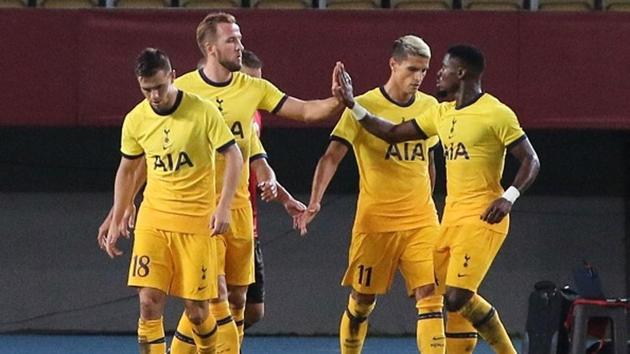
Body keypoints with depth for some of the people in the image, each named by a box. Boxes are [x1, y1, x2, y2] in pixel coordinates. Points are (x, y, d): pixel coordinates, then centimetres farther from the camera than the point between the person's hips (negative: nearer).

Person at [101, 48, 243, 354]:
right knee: (149, 301, -11)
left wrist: (223, 206, -16)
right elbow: (127, 170, 15)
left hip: (196, 221, -2)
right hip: (152, 219, 2)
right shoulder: (136, 120, 0)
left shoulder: (203, 112, -10)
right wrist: (117, 220, 13)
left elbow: (233, 156, -5)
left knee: (196, 310, 0)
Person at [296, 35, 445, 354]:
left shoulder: (430, 107, 6)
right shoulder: (363, 106, -8)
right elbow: (332, 156, -14)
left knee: (429, 295, -9)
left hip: (421, 221, 3)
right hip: (375, 220, -3)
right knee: (361, 301, 6)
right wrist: (314, 202, -26)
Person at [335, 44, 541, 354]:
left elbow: (530, 161, -9)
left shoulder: (496, 114, -10)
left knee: (457, 298, -17)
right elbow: (393, 133, 19)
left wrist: (509, 197, -23)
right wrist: (352, 105, 12)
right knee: (453, 296, 7)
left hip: (482, 218, -8)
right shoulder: (442, 114, 14)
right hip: (452, 215, 8)